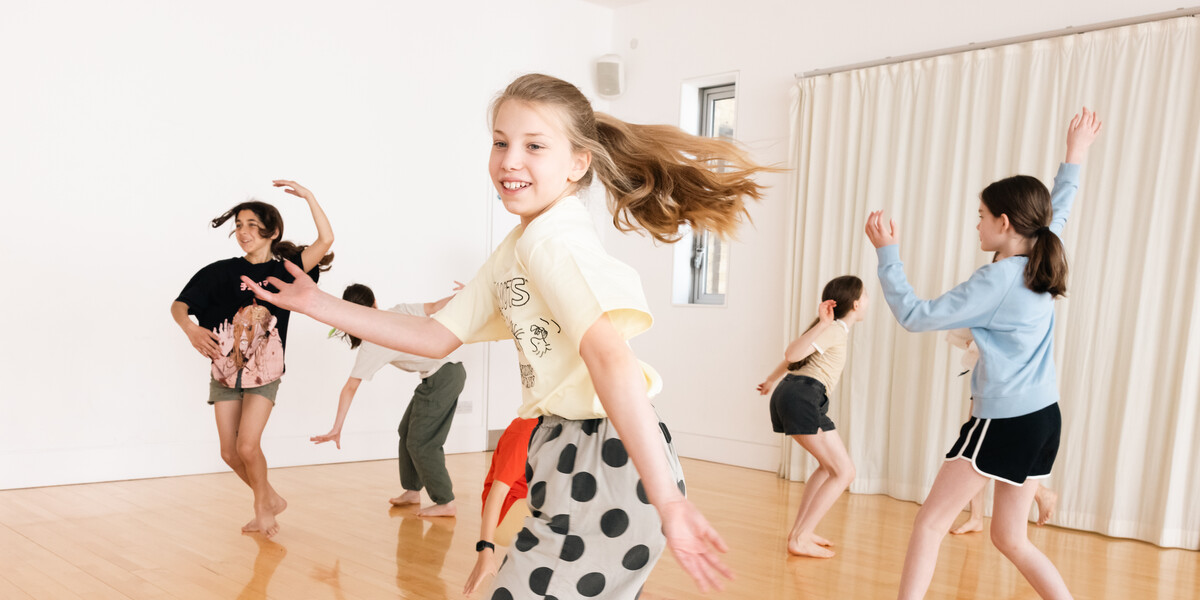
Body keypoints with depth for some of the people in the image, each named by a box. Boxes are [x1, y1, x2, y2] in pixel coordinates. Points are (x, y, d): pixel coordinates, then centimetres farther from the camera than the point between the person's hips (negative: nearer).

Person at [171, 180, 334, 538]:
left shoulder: (284, 270, -5)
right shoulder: (221, 272, -1)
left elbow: (326, 240, -17)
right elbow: (178, 305, -2)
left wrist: (308, 196, -21)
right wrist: (190, 328, -23)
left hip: (265, 372, -3)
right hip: (225, 369, 3)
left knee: (247, 446, -13)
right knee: (229, 453, 5)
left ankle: (262, 506, 14)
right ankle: (271, 501, 29)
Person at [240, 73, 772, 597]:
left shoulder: (553, 240, -18)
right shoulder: (514, 250, 14)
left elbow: (609, 355, -32)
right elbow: (438, 336, 17)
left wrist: (667, 501, -40)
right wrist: (318, 305, 18)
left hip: (609, 463, -10)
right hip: (566, 454, 10)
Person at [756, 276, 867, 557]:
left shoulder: (832, 329, 24)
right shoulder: (835, 329, -6)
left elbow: (794, 358, 35)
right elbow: (792, 354, -20)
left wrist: (771, 380, 47)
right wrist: (821, 324, -25)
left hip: (788, 395, 10)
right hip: (802, 397, -10)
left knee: (830, 466, 20)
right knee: (844, 472, -7)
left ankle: (800, 530, 18)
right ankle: (800, 539, -8)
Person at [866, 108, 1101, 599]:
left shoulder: (998, 278, -15)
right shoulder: (1041, 265, 7)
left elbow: (916, 316, -16)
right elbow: (1056, 213, 29)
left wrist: (887, 253, -14)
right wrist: (1075, 156, 39)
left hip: (1003, 420, -9)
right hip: (1043, 415, 9)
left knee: (930, 522, -2)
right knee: (1011, 538, 18)